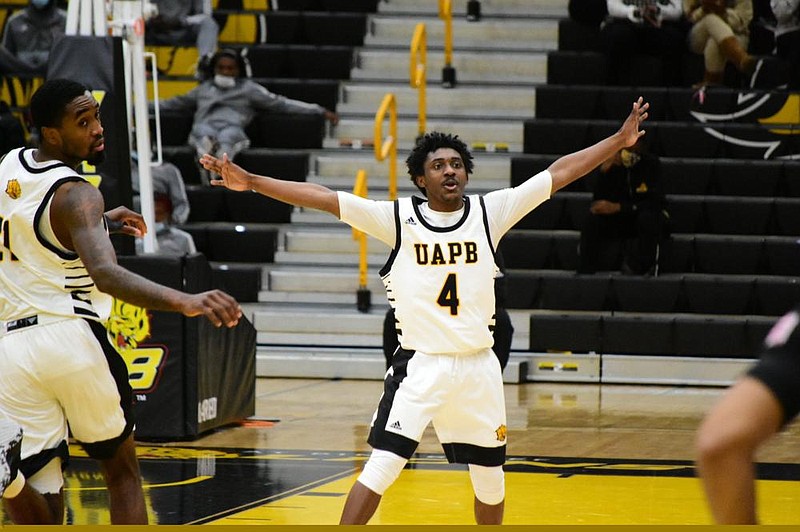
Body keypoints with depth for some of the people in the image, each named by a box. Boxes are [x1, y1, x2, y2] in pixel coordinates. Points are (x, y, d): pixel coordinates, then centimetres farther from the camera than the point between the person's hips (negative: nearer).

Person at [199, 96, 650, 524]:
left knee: (490, 477, 12)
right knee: (381, 469, -13)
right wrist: (250, 182, -18)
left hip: (478, 365, 3)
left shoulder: (489, 212, 1)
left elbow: (559, 173, 2)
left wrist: (621, 140, 1)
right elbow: (322, 197, -10)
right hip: (420, 364, -3)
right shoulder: (398, 218, -4)